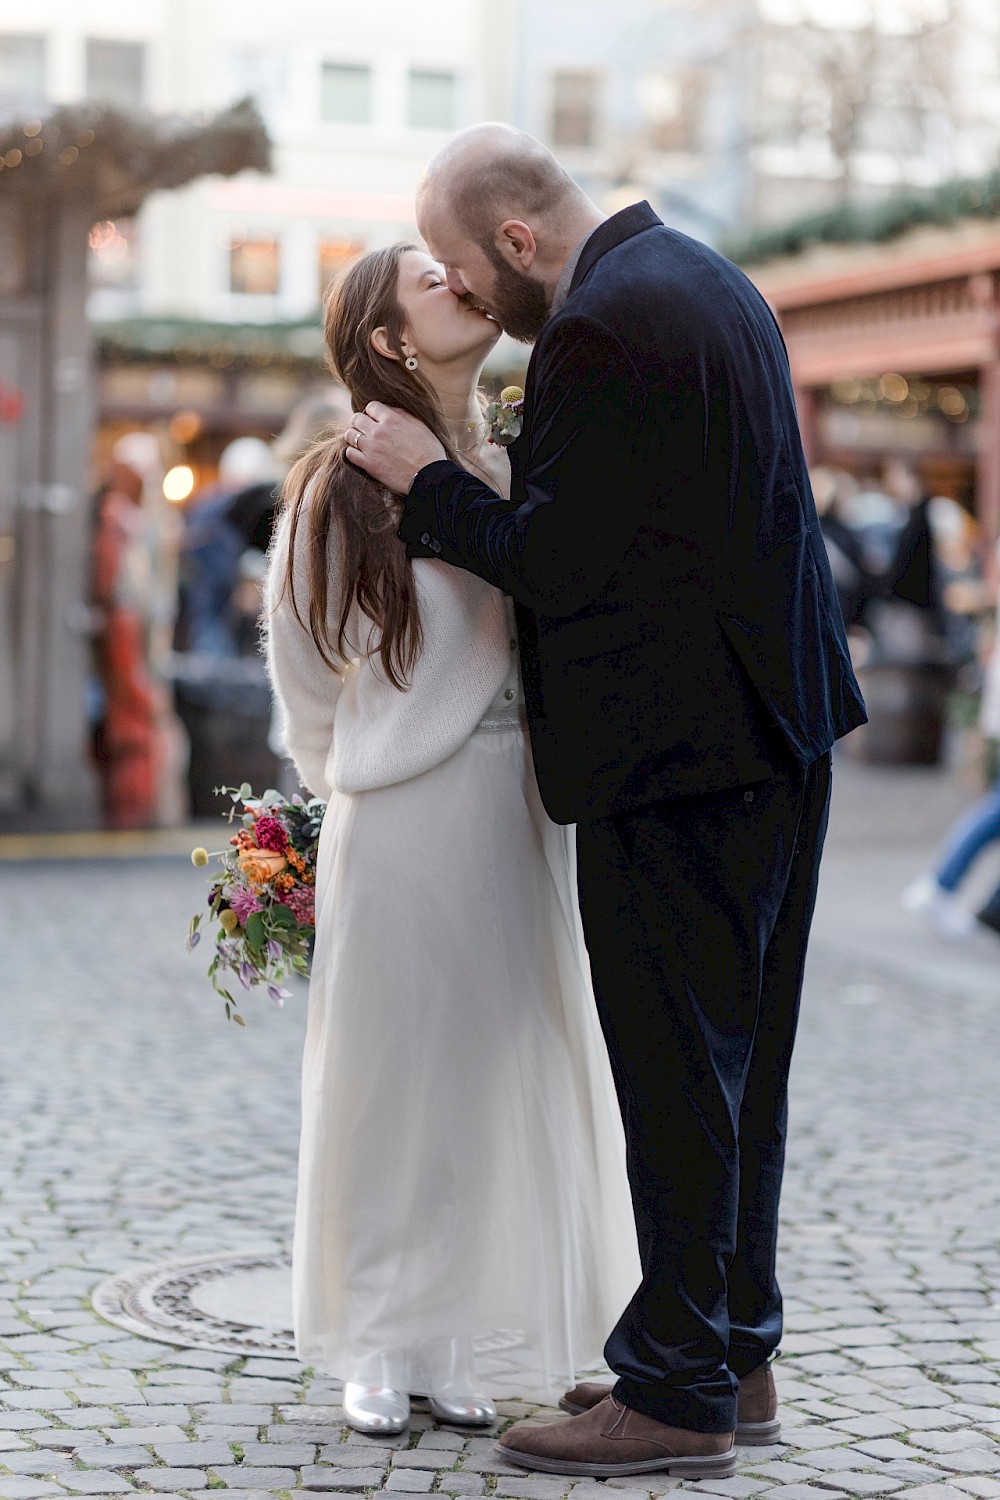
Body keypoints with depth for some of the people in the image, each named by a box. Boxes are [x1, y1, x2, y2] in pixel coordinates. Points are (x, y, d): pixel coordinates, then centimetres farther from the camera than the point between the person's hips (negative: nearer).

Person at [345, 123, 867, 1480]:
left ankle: (681, 1394, 6)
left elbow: (559, 564, -18)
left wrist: (428, 482, -6)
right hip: (777, 730, 10)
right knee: (739, 1061, 16)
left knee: (677, 1072, -3)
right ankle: (736, 1355, 26)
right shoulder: (706, 280, 14)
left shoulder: (599, 328, -18)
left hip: (678, 757, -10)